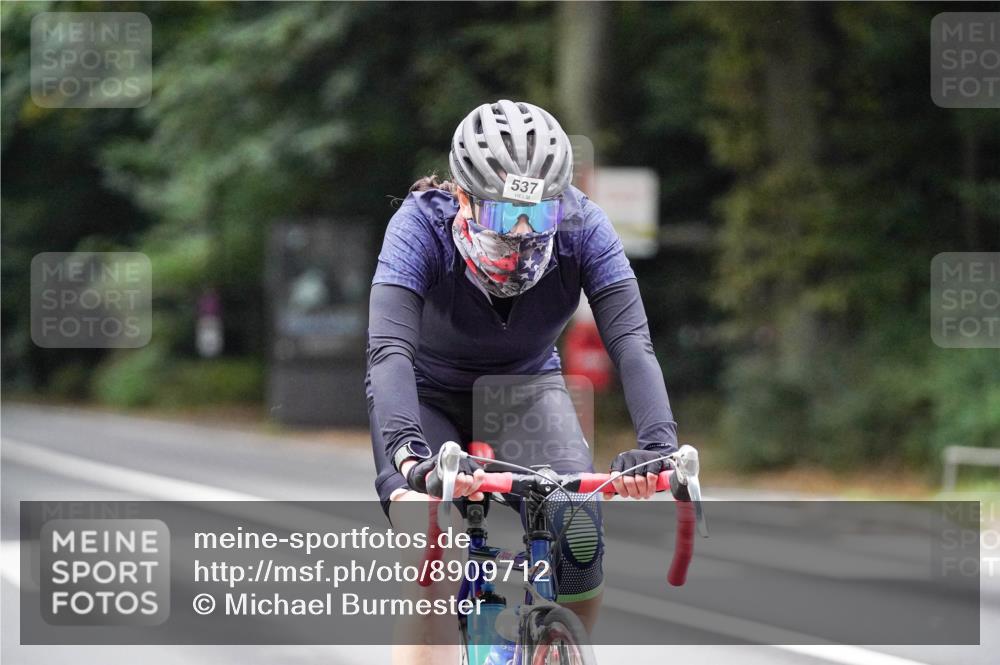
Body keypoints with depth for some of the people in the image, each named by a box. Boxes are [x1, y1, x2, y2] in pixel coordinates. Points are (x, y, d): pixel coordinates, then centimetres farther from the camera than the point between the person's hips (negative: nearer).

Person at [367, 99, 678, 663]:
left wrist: (659, 443, -51)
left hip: (528, 388, 2)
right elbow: (389, 351, -43)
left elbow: (632, 343, -34)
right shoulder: (422, 225, -32)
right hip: (429, 398, -2)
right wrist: (410, 454, -60)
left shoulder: (582, 228, -26)